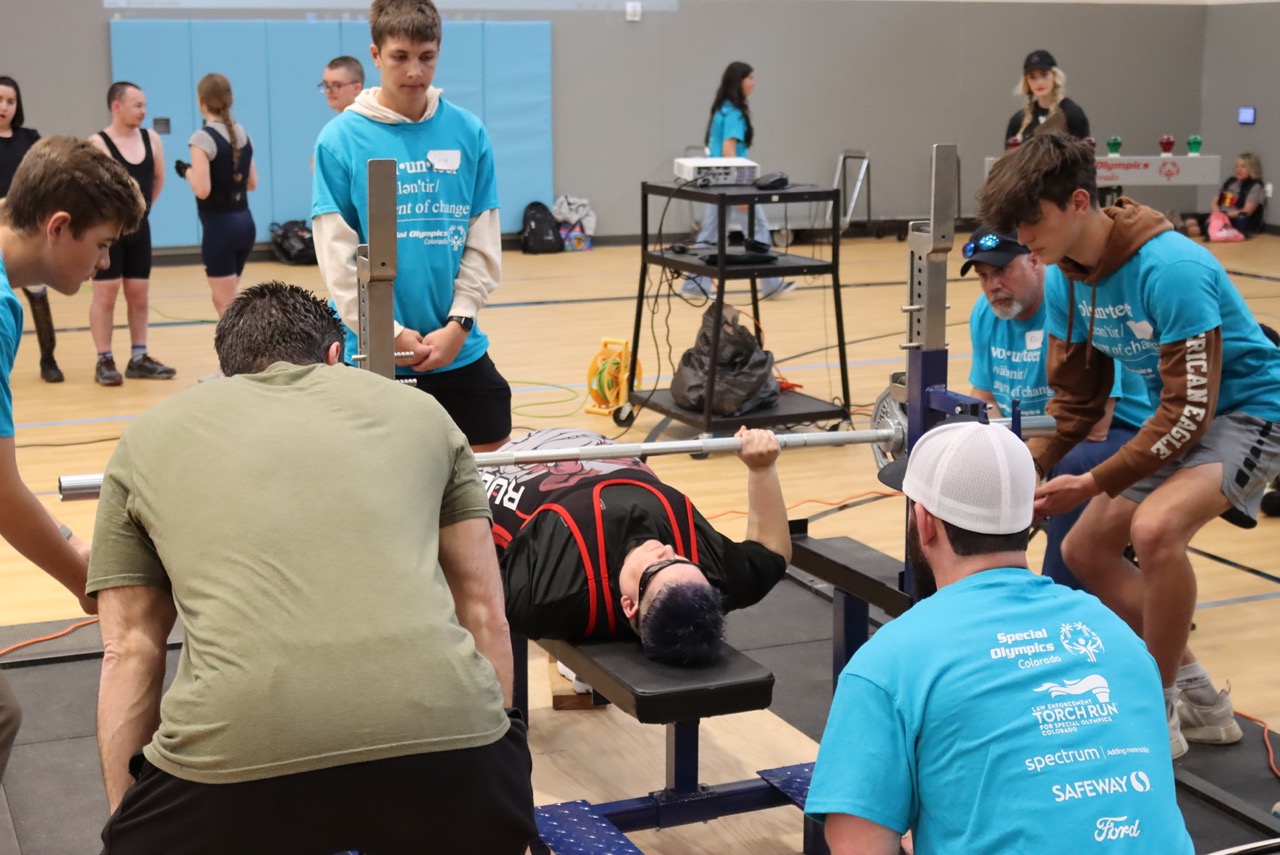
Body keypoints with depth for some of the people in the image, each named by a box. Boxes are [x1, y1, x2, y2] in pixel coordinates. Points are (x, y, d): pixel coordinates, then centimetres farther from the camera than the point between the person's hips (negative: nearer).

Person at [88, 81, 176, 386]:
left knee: (139, 294, 8)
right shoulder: (97, 145, -14)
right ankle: (104, 361, 3)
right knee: (105, 293, -3)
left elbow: (158, 179, 17)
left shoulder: (152, 140, 3)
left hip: (139, 228, 5)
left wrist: (143, 207, 13)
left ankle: (139, 359, 16)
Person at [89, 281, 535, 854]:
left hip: (237, 749, -1)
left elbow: (129, 653, 23)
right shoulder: (415, 409, 27)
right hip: (444, 729, 2)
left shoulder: (149, 439, 26)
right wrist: (486, 744, 35)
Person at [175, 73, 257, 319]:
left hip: (219, 227, -8)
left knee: (227, 307, -1)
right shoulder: (243, 134, 8)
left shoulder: (203, 138, -14)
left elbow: (202, 190, -20)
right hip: (244, 222, 8)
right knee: (226, 300, 22)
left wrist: (186, 171, -2)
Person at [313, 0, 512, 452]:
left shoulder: (468, 132, 2)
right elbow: (338, 258, -8)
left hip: (462, 352, 3)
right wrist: (392, 335, -12)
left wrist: (457, 324, -8)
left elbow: (484, 246, 2)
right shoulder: (340, 139, -6)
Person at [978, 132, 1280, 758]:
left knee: (1155, 526, -34)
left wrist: (1093, 485, -26)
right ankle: (1198, 700, 20)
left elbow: (1191, 411, -29)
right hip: (1178, 414, 9)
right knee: (1084, 552, 9)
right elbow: (1076, 399, 4)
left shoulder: (1170, 269, -30)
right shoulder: (1066, 280, -6)